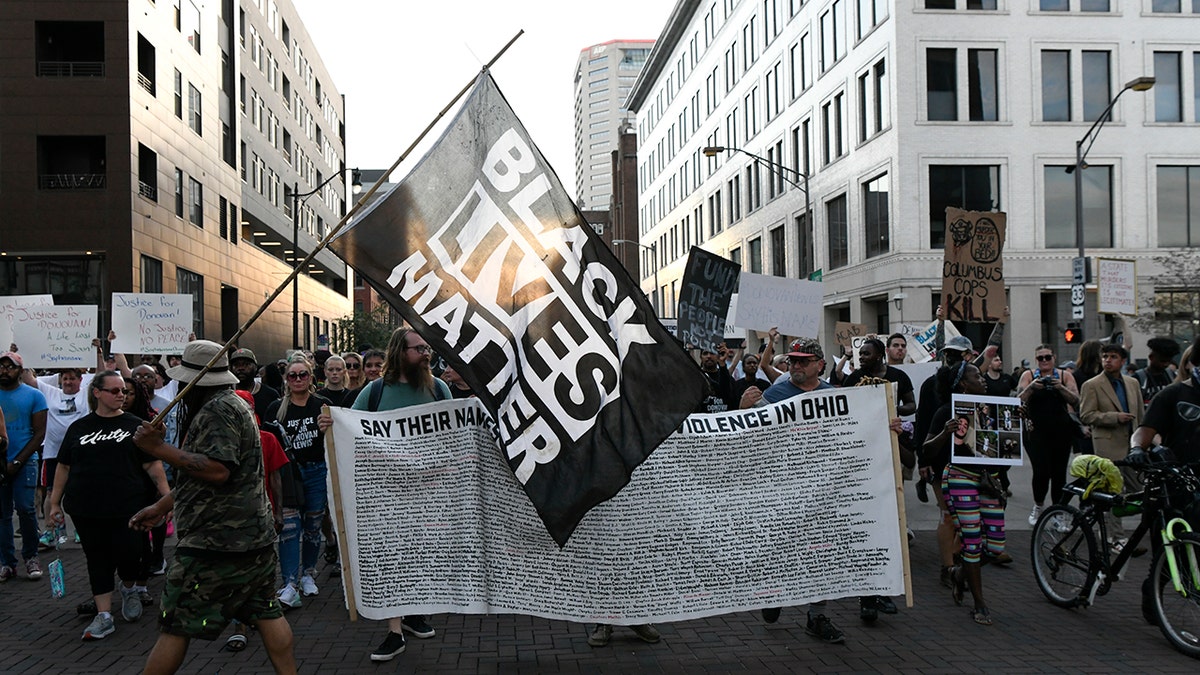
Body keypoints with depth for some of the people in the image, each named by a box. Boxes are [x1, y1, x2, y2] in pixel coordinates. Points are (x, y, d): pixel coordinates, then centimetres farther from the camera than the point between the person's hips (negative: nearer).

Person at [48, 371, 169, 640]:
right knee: (98, 560, 6)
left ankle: (130, 589, 26)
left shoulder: (135, 425, 4)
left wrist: (167, 496, -8)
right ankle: (104, 615, 14)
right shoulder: (79, 427, 9)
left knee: (128, 555, -7)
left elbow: (153, 465, 1)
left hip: (127, 507, -2)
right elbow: (64, 466, 13)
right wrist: (55, 502, 10)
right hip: (86, 510, 2)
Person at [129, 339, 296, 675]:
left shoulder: (217, 410, -15)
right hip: (255, 536, 10)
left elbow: (216, 470, -27)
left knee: (175, 625, 0)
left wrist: (158, 448, -23)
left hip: (217, 544, -10)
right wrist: (161, 506, 26)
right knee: (267, 613, 13)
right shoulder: (233, 404, 19)